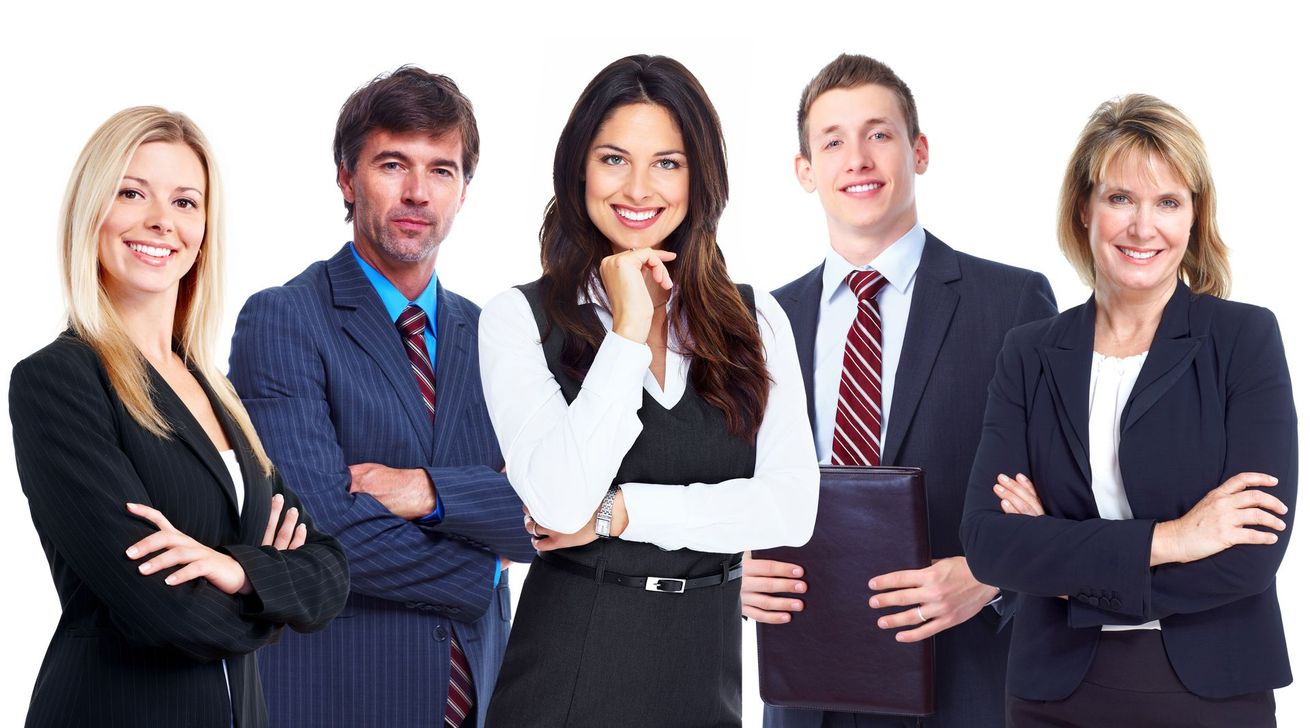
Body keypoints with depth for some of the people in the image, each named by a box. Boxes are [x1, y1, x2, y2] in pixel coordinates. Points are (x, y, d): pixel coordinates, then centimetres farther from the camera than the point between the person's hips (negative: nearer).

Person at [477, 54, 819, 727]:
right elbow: (560, 502, -17)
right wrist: (629, 331, -14)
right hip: (569, 668, -3)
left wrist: (618, 513, -12)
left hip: (708, 670, 3)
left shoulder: (756, 320, 5)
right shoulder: (520, 319, -4)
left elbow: (792, 508, -6)